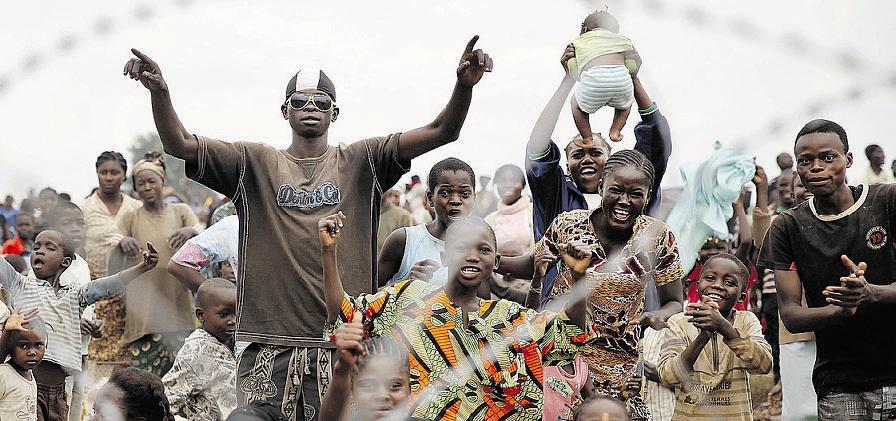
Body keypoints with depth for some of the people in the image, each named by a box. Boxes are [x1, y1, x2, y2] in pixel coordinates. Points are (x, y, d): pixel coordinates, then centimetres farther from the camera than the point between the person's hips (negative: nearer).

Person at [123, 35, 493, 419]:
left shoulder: (361, 162, 8)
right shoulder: (255, 164, 9)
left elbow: (442, 132, -2)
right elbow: (179, 144, -1)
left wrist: (464, 86, -21)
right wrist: (159, 91, -19)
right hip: (269, 346, 0)